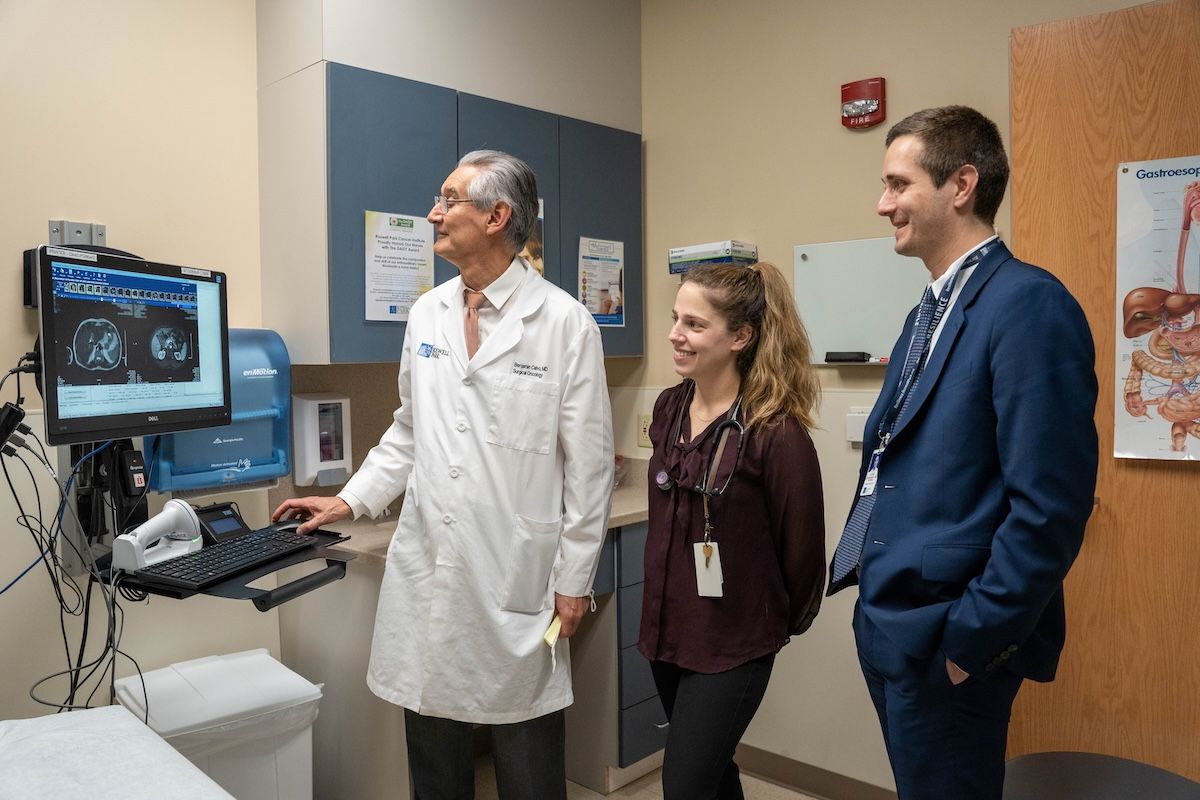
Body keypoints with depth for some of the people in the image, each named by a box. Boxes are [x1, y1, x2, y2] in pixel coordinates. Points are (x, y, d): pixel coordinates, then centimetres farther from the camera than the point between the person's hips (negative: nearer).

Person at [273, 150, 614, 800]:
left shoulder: (565, 322, -8)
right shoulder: (426, 315, 7)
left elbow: (588, 463, -7)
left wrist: (574, 580, -6)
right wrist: (350, 502, 9)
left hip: (516, 580, -4)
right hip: (427, 575, 5)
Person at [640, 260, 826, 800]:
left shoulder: (774, 431, -21)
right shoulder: (669, 409, 0)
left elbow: (801, 544, -11)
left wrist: (785, 625, 3)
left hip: (733, 645, -6)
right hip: (667, 630, 7)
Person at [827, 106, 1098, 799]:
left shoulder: (1030, 304, -16)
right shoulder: (931, 311, 12)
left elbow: (1051, 505, -22)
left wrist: (970, 641, -17)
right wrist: (872, 599, 13)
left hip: (947, 641, -8)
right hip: (889, 623, 8)